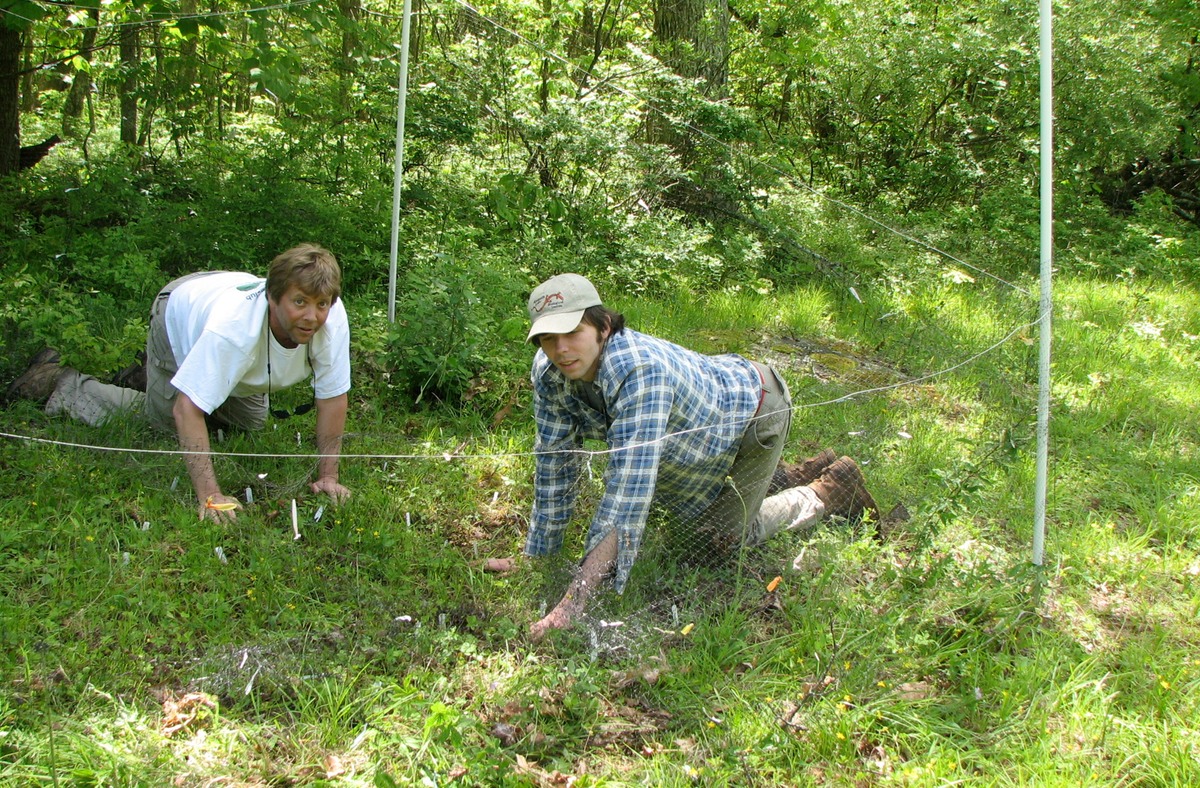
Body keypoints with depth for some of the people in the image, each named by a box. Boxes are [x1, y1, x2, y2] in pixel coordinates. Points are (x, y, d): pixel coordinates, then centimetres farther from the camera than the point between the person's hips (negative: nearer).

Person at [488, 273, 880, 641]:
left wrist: (574, 600, -53)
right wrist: (535, 554, -10)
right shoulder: (548, 372, -24)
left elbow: (629, 488, -50)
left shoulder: (638, 368, -45)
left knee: (725, 537, 2)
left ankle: (830, 490, 22)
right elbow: (555, 463, -13)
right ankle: (796, 477, 45)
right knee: (695, 514, 27)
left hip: (755, 409, -7)